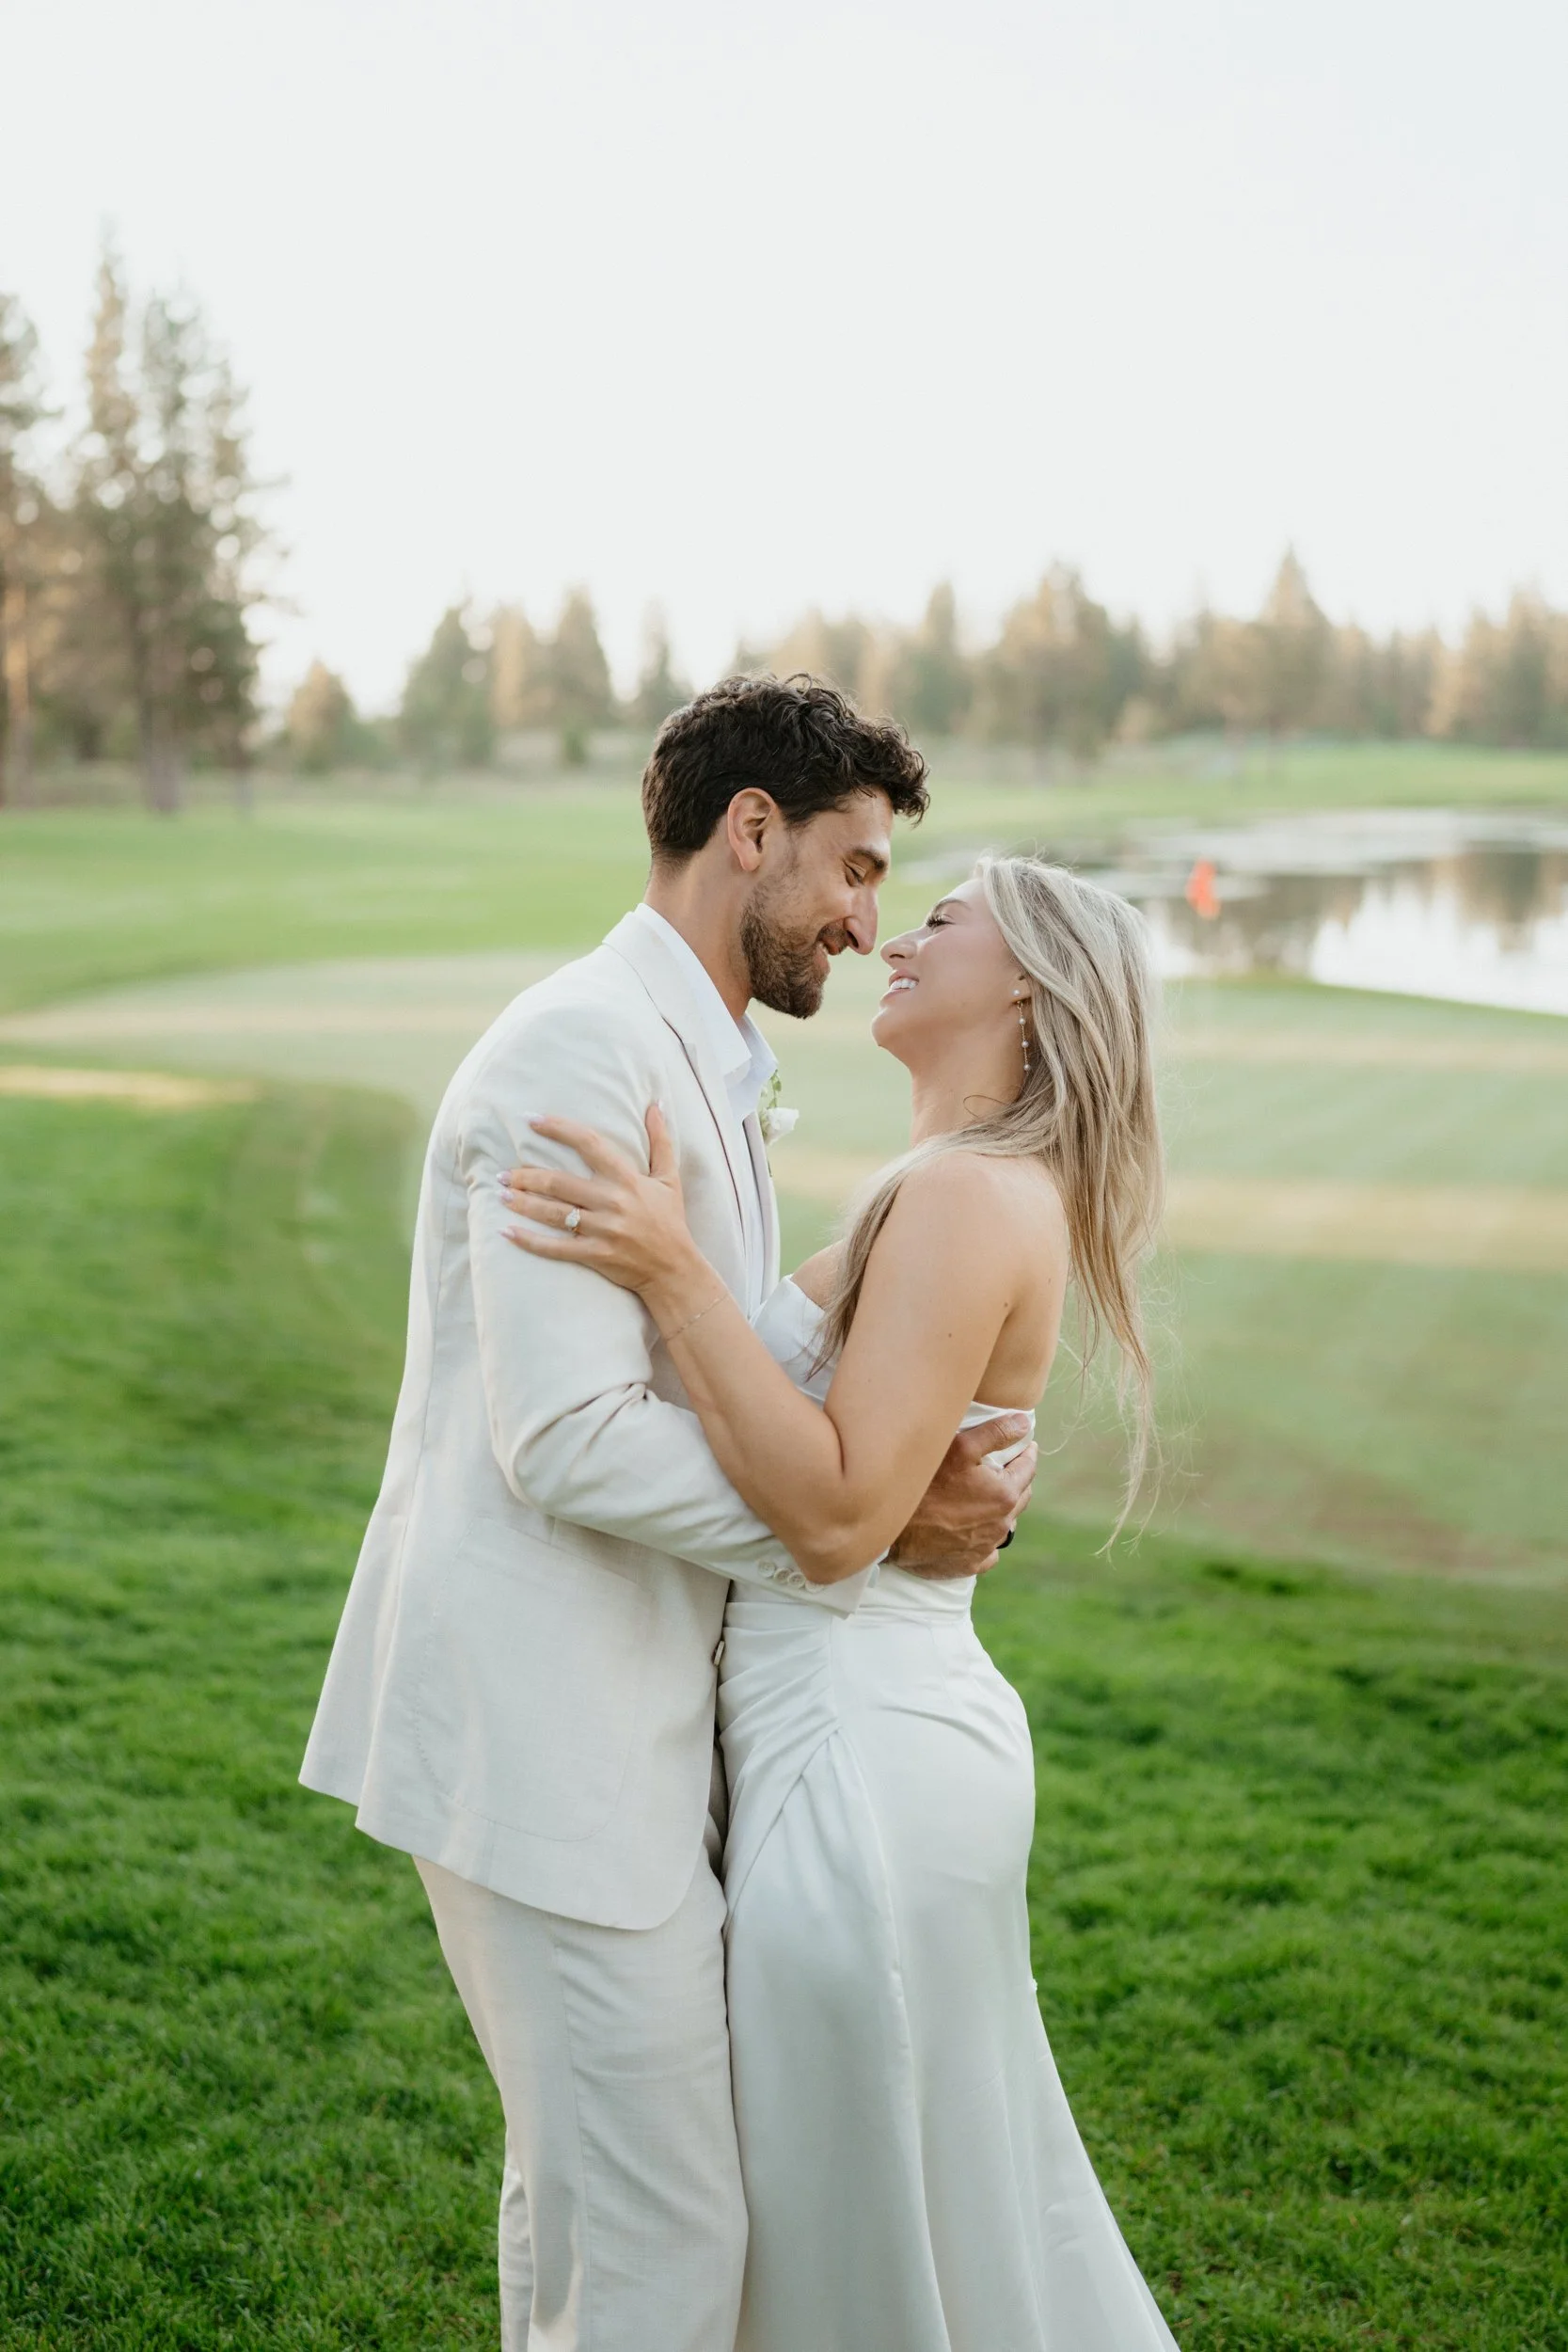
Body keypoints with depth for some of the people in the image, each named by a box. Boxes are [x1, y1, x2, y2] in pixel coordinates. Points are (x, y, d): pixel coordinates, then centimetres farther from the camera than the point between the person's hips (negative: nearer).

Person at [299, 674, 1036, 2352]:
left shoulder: (702, 1068, 16)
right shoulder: (585, 1049, -17)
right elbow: (569, 1438, -24)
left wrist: (934, 1474, 0)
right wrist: (869, 1521, -15)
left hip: (622, 1716, 10)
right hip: (544, 1734, -10)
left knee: (581, 2185, 23)